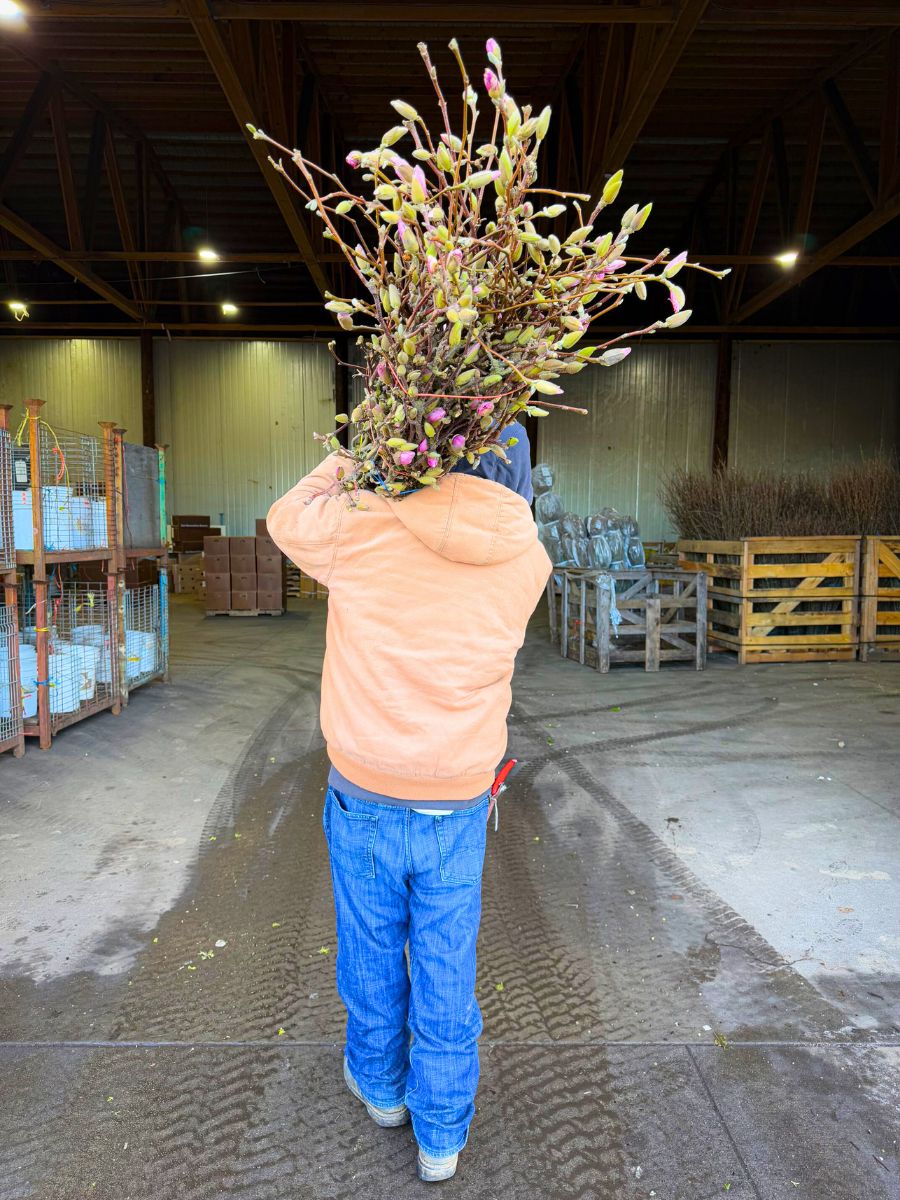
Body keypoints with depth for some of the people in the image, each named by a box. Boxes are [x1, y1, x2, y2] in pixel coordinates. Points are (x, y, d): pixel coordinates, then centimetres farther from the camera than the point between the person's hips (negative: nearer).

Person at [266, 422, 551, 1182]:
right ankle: (441, 1135, 35)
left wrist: (347, 464, 13)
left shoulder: (369, 529, -18)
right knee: (446, 971, 18)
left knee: (373, 952, 23)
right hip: (458, 809, 1)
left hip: (367, 800, -1)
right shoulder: (528, 562, -9)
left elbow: (288, 519, 3)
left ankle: (379, 1083, 48)